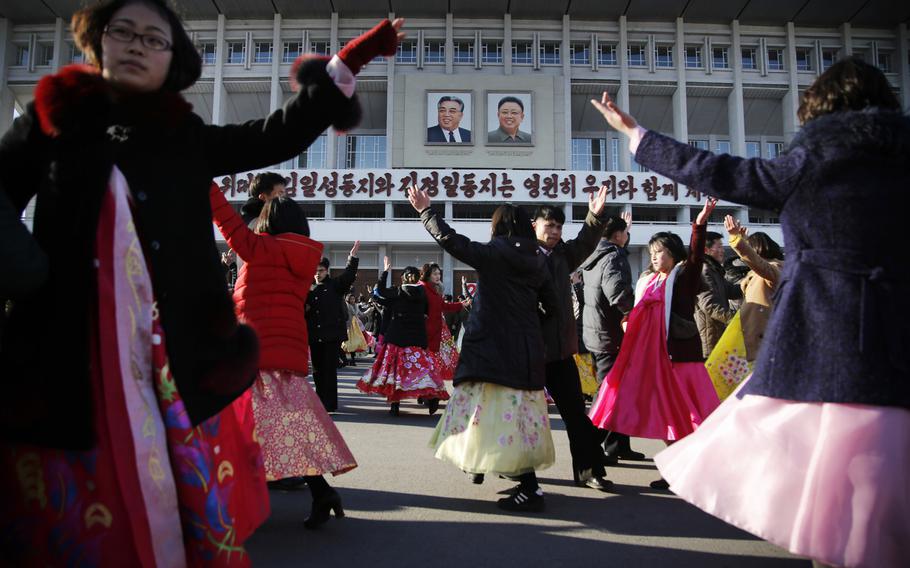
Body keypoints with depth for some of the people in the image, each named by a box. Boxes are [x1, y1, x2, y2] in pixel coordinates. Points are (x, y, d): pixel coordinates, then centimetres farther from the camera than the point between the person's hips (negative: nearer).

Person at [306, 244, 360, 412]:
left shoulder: (335, 285, 3)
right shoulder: (309, 288, 12)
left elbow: (348, 275, -12)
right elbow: (303, 308, 19)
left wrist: (353, 256, -22)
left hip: (332, 335, -4)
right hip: (315, 335, 4)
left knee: (329, 370, -3)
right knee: (317, 371, 11)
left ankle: (330, 403, 2)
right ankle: (320, 401, 22)